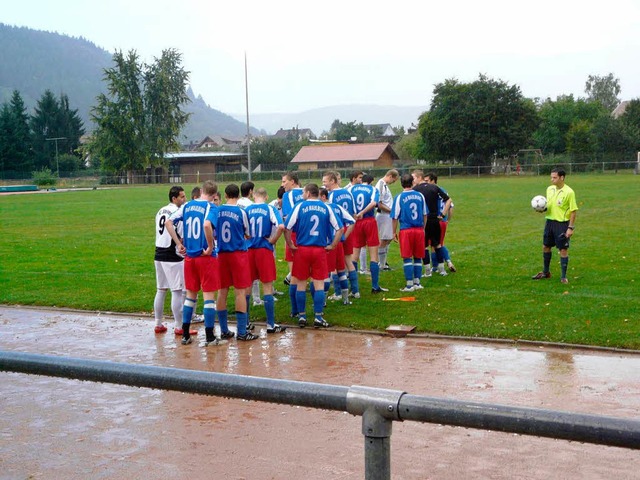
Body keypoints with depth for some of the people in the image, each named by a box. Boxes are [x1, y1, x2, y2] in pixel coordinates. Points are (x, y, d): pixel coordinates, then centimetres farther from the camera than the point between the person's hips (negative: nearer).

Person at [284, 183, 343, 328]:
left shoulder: (300, 207, -3)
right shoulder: (326, 208, 4)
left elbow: (287, 228, -9)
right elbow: (339, 229, 5)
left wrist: (291, 245, 1)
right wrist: (331, 246, 9)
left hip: (302, 249, -1)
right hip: (320, 250, 1)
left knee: (301, 284, 9)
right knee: (319, 284, 5)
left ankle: (301, 316, 13)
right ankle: (318, 317, 3)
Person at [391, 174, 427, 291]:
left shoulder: (399, 197, -6)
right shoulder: (420, 196, 5)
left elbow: (395, 217, -4)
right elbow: (425, 215, 13)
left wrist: (394, 232, 6)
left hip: (406, 230, -3)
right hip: (419, 230, 3)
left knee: (407, 258, 1)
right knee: (418, 257, 12)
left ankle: (409, 285, 0)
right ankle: (417, 283, 16)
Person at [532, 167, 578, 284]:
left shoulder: (569, 192, -14)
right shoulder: (549, 189, 5)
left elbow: (573, 211, -12)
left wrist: (571, 227, -16)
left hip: (562, 223, -7)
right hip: (550, 221, 7)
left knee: (563, 250, 0)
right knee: (545, 247, 15)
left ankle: (563, 277, 10)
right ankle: (546, 272, 32)